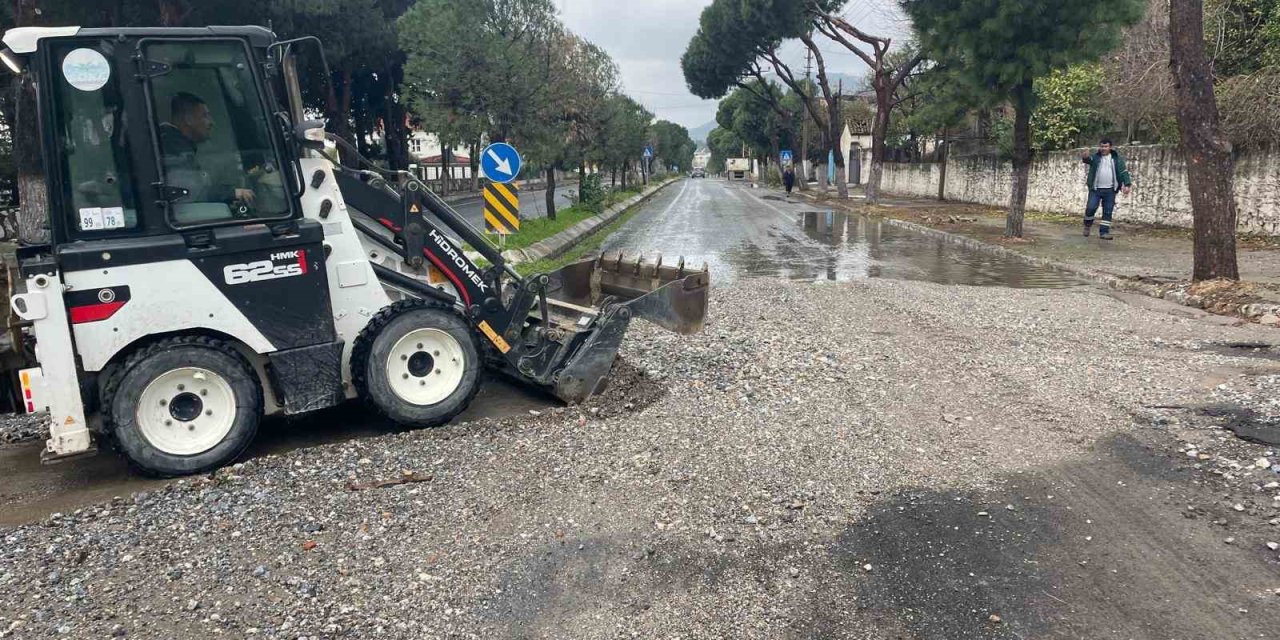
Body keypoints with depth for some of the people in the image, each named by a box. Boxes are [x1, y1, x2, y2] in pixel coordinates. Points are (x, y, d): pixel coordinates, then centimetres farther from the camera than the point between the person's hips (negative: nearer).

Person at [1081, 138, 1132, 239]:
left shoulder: (1117, 158, 6)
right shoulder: (1095, 156, 2)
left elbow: (1124, 172, 4)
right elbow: (1089, 159, -21)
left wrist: (1127, 184, -8)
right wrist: (1086, 157, -46)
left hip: (1110, 190, 1)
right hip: (1095, 189, -1)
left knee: (1108, 212, 2)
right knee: (1091, 208, -8)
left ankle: (1104, 232, 7)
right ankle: (1087, 225, 17)